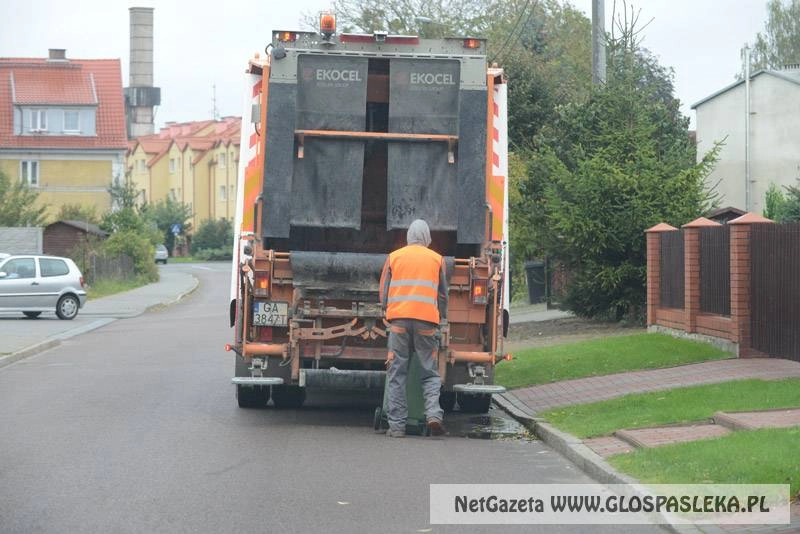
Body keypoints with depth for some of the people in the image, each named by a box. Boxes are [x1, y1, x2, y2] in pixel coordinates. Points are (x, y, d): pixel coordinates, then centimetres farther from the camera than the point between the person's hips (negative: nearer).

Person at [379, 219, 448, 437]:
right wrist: (440, 319, 28)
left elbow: (384, 292, 14)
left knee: (396, 374, 3)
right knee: (430, 373, 5)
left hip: (399, 320, 0)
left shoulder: (394, 257, 12)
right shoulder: (437, 259, 12)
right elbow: (443, 295, 16)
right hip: (427, 321, 0)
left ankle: (396, 424, 0)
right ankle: (433, 413, -16)